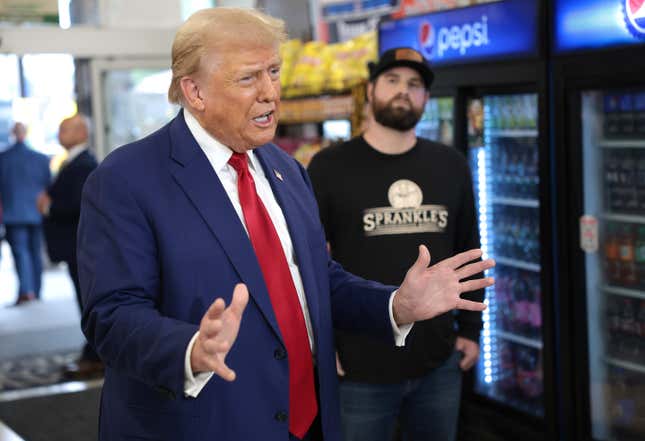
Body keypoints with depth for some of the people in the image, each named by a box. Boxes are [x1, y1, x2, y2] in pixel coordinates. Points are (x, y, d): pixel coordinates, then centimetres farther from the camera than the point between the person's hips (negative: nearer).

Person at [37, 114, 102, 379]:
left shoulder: (84, 165, -17)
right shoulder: (73, 163, 16)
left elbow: (78, 205, -24)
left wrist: (49, 207, -12)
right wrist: (48, 199, 4)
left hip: (82, 245, -10)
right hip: (77, 244, 10)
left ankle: (95, 359, 2)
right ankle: (94, 354, 22)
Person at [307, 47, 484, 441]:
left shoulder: (452, 166, 6)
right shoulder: (329, 167, -5)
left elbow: (468, 252, 11)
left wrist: (471, 329, 9)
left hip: (439, 365, 4)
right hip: (361, 370, -3)